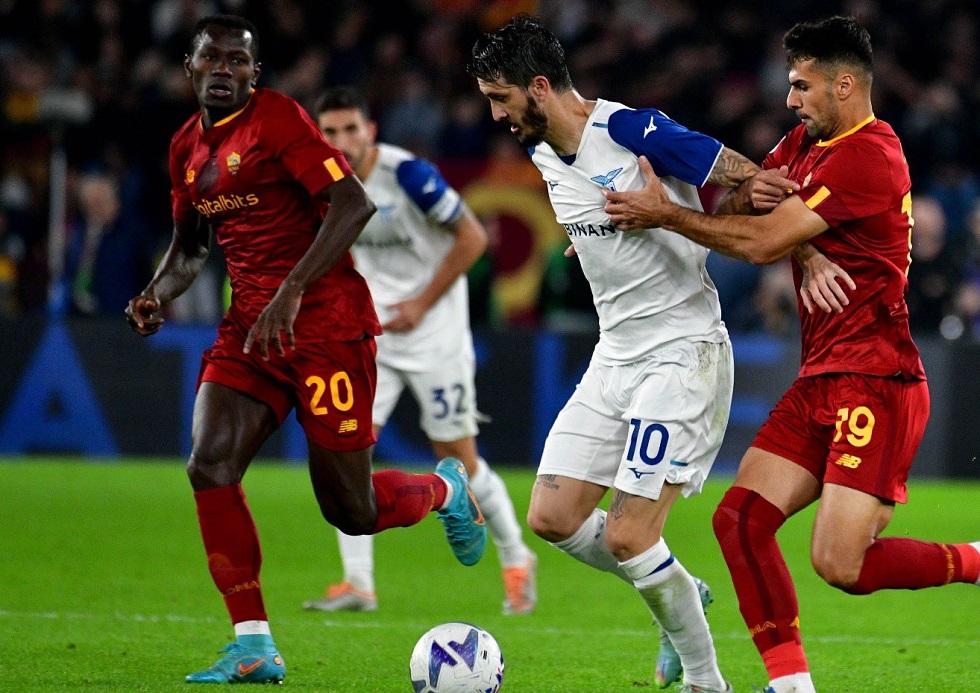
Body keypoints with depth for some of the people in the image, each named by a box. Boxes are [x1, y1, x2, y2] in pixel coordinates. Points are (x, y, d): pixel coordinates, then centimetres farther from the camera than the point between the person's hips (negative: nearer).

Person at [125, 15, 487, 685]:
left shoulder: (277, 119, -11)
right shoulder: (188, 146, 12)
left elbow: (354, 204, -20)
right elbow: (190, 245, 27)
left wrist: (290, 294, -26)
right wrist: (158, 294, 5)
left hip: (324, 321, -7)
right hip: (249, 326, 7)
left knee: (349, 510, -3)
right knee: (210, 465, -15)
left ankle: (446, 489, 32)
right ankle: (254, 647, -9)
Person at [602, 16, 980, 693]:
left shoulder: (868, 156, -17)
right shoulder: (808, 141, 14)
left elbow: (762, 242, -18)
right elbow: (732, 196, 18)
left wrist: (665, 214, -9)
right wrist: (753, 190, -6)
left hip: (875, 382, -9)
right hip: (821, 380, 9)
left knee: (841, 564, -17)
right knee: (740, 519, -3)